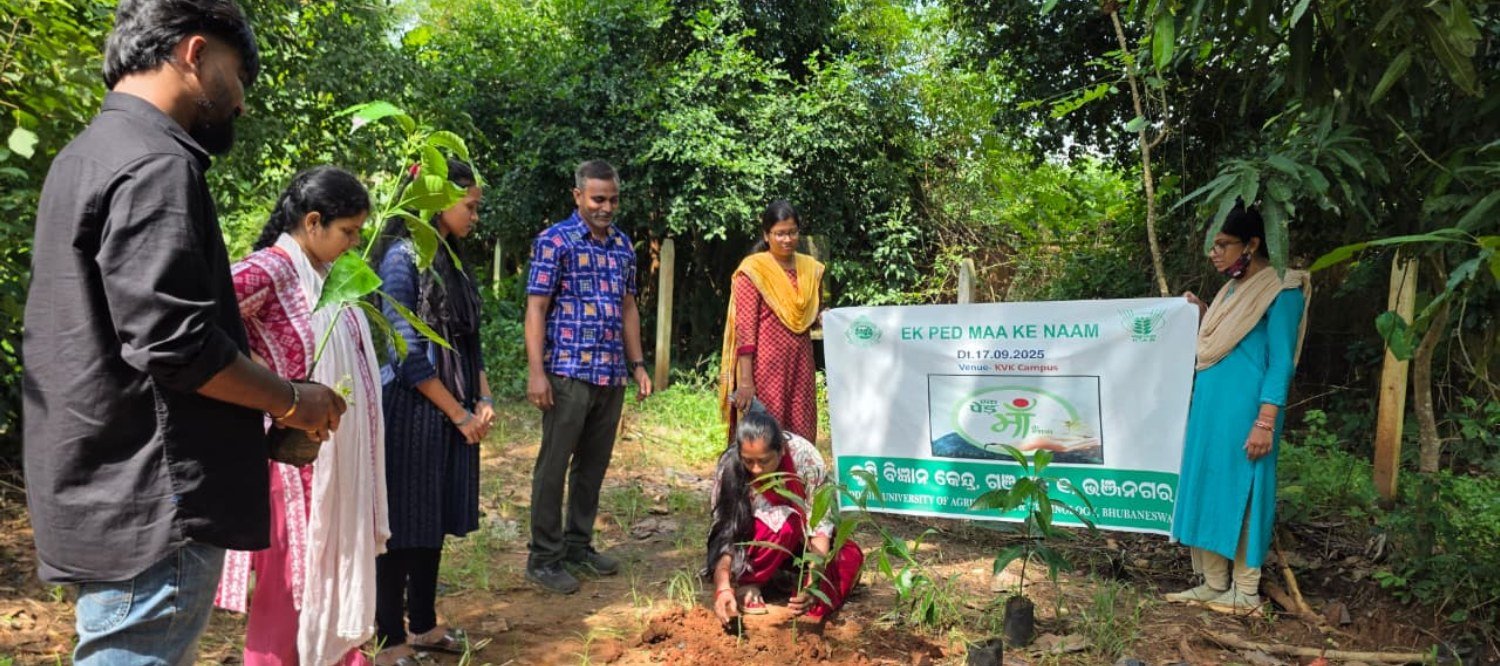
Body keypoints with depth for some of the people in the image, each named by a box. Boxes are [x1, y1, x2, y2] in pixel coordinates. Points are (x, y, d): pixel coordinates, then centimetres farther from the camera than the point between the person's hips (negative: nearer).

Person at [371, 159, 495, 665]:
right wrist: (459, 414, -12)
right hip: (413, 409, -8)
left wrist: (483, 401, 3)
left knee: (435, 520, 15)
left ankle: (423, 624, 29)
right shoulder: (403, 256, -12)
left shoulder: (451, 260, 13)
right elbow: (407, 350, -17)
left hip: (457, 411, 8)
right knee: (403, 524, 2)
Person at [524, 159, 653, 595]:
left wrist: (637, 364, 15)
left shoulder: (623, 245, 13)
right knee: (554, 464, 0)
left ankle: (579, 546, 27)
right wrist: (536, 372, -16)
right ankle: (543, 558, 10)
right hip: (568, 372, -6)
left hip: (611, 374, 6)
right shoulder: (555, 241, -5)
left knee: (594, 464, 13)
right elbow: (536, 309, -9)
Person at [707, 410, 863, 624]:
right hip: (754, 545, -1)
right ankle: (746, 584, -17)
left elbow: (821, 523, -26)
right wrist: (722, 587, -41)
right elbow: (723, 533, -26)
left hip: (799, 541, 1)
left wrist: (813, 581, -39)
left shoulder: (804, 457, -28)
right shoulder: (730, 466, -27)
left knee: (851, 557, -24)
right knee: (785, 521, -33)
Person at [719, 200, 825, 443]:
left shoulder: (811, 269, 11)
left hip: (801, 365, 5)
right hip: (765, 368, -5)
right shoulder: (752, 270, -6)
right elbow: (745, 328, -11)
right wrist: (745, 381, -17)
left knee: (802, 438, 7)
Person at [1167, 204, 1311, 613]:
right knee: (1206, 489, 10)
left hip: (1242, 411, -9)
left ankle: (1244, 593, 9)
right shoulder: (1233, 288, 16)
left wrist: (1265, 422, -18)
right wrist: (1200, 317, 11)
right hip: (1210, 407, 9)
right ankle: (1213, 585, 18)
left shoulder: (1281, 289, -9)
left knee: (1240, 495, -2)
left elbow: (1280, 362, -13)